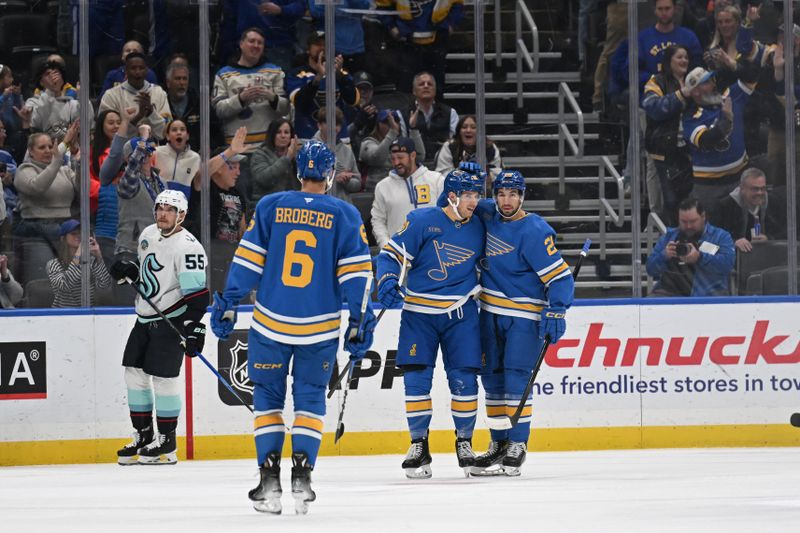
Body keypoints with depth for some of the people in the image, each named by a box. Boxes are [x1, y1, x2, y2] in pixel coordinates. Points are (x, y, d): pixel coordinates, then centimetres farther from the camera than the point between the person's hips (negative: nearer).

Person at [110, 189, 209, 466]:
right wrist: (128, 269, 4)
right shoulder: (148, 234, 8)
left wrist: (194, 328, -29)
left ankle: (167, 443, 0)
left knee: (163, 377, -9)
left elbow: (197, 292, -22)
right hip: (145, 316, 9)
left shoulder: (187, 247, -19)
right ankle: (143, 437, 19)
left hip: (171, 319, -9)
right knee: (135, 373, 9)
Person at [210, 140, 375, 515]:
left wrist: (227, 305, 5)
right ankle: (301, 476, -2)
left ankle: (269, 480, 3)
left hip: (270, 324, 0)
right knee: (310, 399, 11)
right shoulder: (345, 216, -1)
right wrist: (359, 324, 3)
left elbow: (247, 260, -1)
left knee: (268, 397, 11)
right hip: (320, 328, 0)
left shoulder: (270, 207, 0)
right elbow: (356, 273, -2)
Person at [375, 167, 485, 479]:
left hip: (460, 313, 2)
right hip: (419, 314, -2)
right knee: (416, 379, -3)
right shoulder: (423, 221, -9)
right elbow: (391, 254, -9)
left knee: (463, 379, -3)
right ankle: (419, 446, 8)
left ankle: (464, 442, 13)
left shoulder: (478, 229, 4)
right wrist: (388, 283, -24)